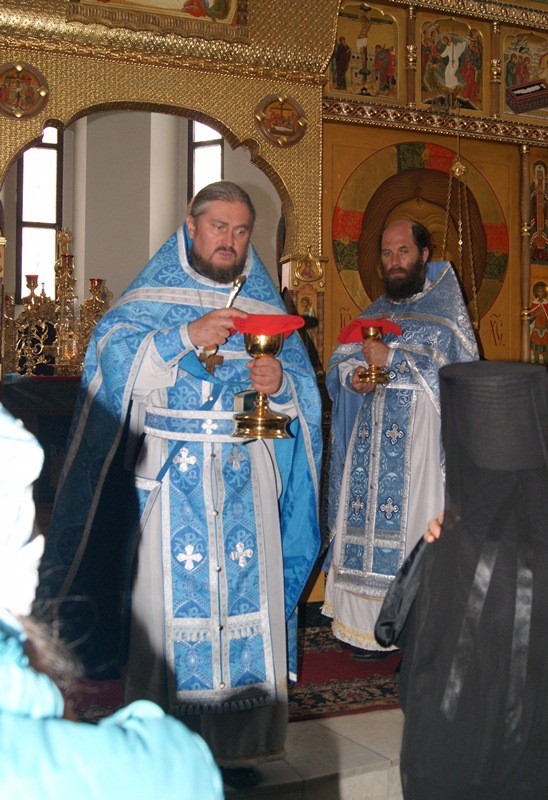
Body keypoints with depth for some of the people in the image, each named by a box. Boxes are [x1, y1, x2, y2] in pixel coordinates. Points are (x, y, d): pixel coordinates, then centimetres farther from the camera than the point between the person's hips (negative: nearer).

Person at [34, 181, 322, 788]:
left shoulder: (266, 305, 14)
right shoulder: (152, 297, 6)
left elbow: (303, 389, 12)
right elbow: (112, 357, -9)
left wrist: (280, 383, -10)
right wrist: (185, 336, -19)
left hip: (247, 479, 3)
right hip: (171, 478, -2)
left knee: (247, 597, 1)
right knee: (172, 598, -2)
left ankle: (238, 742, 13)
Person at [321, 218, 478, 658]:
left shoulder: (445, 309, 1)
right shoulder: (376, 312, 18)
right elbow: (339, 362, 17)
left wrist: (391, 357, -17)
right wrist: (353, 376, -6)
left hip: (421, 439, -5)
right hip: (371, 440, 5)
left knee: (417, 524, -7)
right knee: (372, 523, 2)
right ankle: (375, 628, 12)